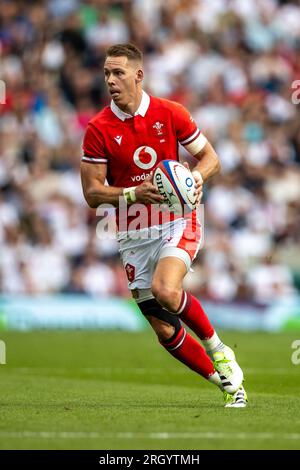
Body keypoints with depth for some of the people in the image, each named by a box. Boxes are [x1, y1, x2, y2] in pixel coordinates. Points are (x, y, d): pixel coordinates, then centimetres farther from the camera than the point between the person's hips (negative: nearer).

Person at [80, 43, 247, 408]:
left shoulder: (170, 113, -3)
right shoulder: (98, 129, -3)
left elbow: (210, 156, 6)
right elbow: (92, 192, -4)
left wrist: (197, 177, -16)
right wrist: (132, 194, -21)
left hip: (178, 223, -2)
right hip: (134, 236, 2)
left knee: (165, 290, -30)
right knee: (164, 331, 0)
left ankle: (217, 347, -4)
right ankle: (227, 382, 17)